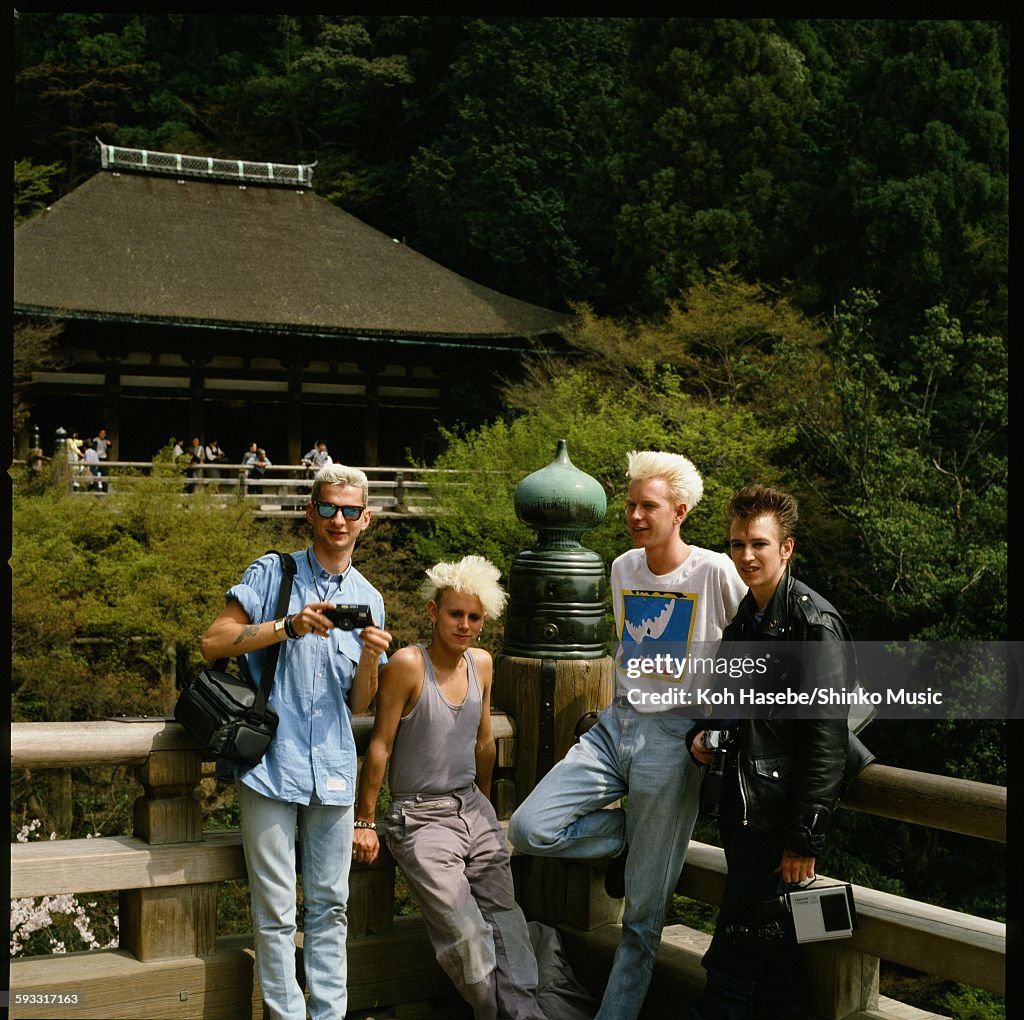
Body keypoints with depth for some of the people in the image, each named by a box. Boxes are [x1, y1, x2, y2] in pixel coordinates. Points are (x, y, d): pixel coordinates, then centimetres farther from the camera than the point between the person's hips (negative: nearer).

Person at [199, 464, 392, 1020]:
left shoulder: (367, 599, 13)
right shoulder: (272, 574, 1)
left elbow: (358, 704, 13)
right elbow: (212, 643, -7)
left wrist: (371, 659, -8)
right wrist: (287, 627, -17)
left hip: (332, 770, 4)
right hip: (271, 765, -4)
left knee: (329, 906, 9)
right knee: (276, 911, -1)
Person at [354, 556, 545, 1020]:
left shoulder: (481, 663, 7)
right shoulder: (408, 664, -12)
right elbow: (380, 746, -8)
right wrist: (364, 822, -5)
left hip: (473, 809, 6)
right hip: (421, 818, -6)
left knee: (506, 920, -8)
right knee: (466, 935, -16)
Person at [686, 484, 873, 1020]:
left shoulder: (814, 624, -13)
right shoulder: (743, 620, 13)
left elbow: (826, 739, -18)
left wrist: (804, 839, -19)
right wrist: (702, 734, 5)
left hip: (780, 815, -8)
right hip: (743, 809, 8)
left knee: (734, 958, -4)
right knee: (771, 954, 16)